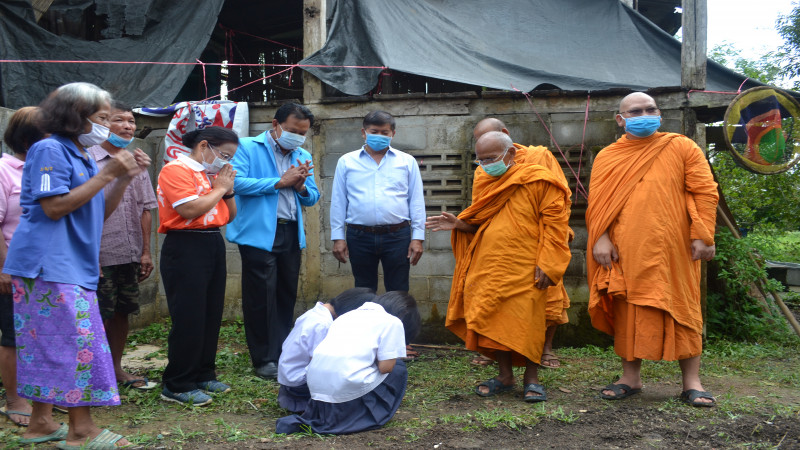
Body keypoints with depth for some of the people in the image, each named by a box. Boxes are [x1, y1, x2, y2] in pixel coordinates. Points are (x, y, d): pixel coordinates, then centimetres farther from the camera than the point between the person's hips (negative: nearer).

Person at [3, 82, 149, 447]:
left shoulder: (81, 155, 18)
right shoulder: (50, 150, -10)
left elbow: (99, 214, 17)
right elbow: (54, 208, -19)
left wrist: (124, 178, 5)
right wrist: (106, 174, -17)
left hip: (71, 266, 9)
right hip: (50, 265, -9)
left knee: (50, 345, 11)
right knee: (79, 342, -10)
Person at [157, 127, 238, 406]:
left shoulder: (212, 174, 16)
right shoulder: (176, 170, -9)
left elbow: (230, 215, 20)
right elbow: (191, 209, -23)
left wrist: (228, 189, 3)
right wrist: (219, 188, -9)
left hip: (214, 245, 9)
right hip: (186, 246, -9)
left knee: (212, 315, 11)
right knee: (188, 319, -6)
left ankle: (203, 375, 23)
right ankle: (177, 386, 3)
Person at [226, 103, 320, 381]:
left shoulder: (304, 157, 16)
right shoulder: (248, 148, -1)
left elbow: (312, 198, 18)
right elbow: (237, 182, -16)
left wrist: (301, 186, -6)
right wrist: (280, 182, -12)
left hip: (291, 234, 6)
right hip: (259, 233, -6)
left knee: (287, 297, 11)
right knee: (261, 298, -1)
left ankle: (283, 354, 22)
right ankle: (264, 360, 9)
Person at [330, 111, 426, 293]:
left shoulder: (407, 161, 8)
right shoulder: (346, 162, 9)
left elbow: (416, 201, 6)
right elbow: (338, 202, 8)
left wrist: (417, 238, -1)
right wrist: (338, 238, 2)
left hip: (397, 236, 0)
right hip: (359, 237, 1)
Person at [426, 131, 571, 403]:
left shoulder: (537, 181, -5)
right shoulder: (485, 185, 15)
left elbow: (554, 221, -8)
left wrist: (546, 263, -15)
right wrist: (459, 224, 2)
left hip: (523, 271, -6)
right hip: (488, 269, 6)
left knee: (527, 323, -2)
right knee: (495, 321, 7)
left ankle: (531, 379, 14)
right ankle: (505, 375, 22)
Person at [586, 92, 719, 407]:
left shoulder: (682, 148, 6)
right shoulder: (607, 157, 12)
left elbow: (706, 192, 2)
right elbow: (596, 204, 7)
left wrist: (702, 236, -7)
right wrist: (600, 239, -6)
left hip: (673, 251, -2)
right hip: (625, 252, 2)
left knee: (683, 310, 2)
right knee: (629, 312, 6)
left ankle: (692, 382, 11)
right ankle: (631, 378, 19)